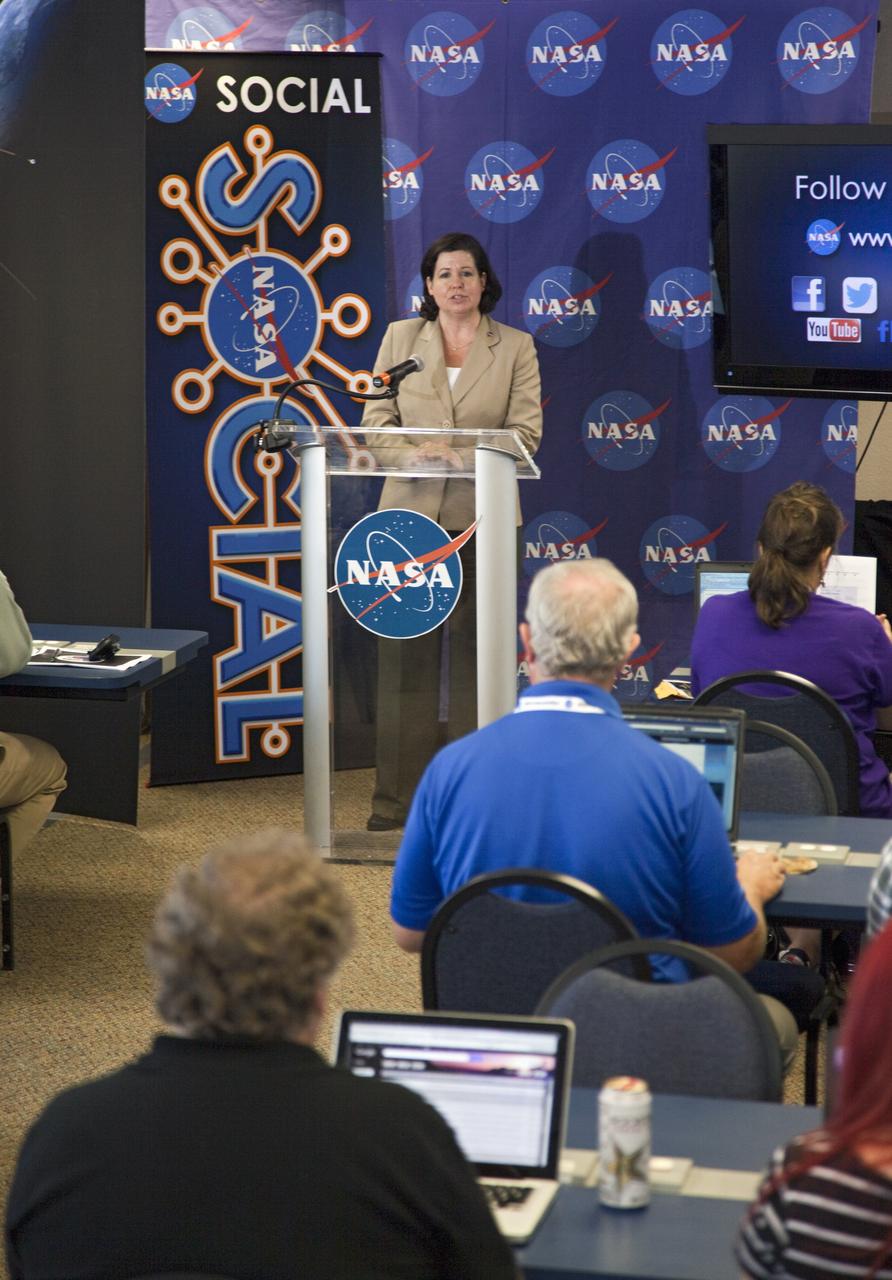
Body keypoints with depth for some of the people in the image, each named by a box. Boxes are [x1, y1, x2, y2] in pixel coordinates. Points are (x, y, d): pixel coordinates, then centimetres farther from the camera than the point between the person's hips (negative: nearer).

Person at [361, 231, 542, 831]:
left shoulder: (516, 347, 5)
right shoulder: (401, 337, 9)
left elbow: (525, 433, -2)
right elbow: (377, 420, 6)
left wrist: (466, 455, -19)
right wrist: (415, 451, -15)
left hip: (482, 516, -1)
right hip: (409, 512, 1)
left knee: (477, 656, 2)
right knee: (406, 656, 1)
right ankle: (398, 798, 8)